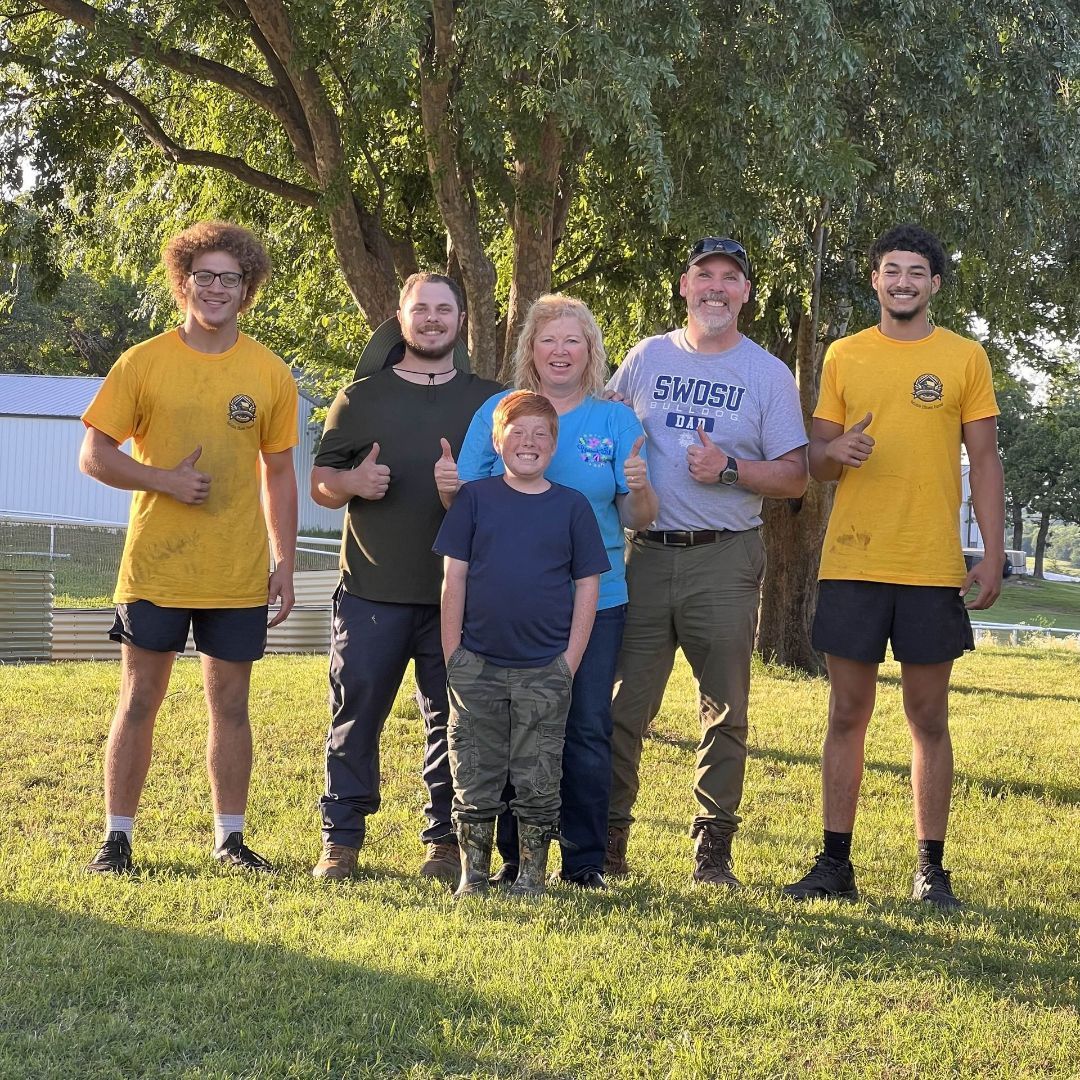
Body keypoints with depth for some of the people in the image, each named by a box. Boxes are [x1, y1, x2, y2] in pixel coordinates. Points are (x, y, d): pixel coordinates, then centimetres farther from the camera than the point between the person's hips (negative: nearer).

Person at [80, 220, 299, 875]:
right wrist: (165, 480, -15)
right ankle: (118, 838, 12)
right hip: (155, 569, -1)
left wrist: (285, 563, 5)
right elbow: (95, 456, 0)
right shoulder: (143, 363, -1)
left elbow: (279, 476, 10)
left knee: (231, 704, 8)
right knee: (139, 700, 3)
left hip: (239, 575, 2)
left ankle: (231, 837, 18)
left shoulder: (270, 374, 4)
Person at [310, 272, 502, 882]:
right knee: (356, 713, 0)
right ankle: (341, 839, 7)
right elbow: (320, 483, 11)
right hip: (371, 591, 0)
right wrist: (353, 482, -12)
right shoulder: (362, 398, 11)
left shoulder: (488, 401, 11)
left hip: (458, 595, 0)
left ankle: (448, 839, 12)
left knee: (453, 718, 3)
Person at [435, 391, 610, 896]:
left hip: (546, 670, 0)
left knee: (538, 781, 4)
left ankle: (530, 875, 15)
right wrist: (452, 655, -1)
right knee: (475, 779, 5)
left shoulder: (572, 506, 4)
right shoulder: (474, 498, 3)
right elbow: (454, 578, 4)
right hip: (477, 665, 0)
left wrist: (570, 660, -2)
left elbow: (587, 585, 5)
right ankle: (473, 874, 16)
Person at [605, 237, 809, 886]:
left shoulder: (769, 374, 4)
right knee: (623, 705, 1)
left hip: (725, 562, -1)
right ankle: (607, 841, 9)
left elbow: (794, 476, 1)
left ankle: (714, 850, 10)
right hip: (647, 556, 2)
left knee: (726, 711, 2)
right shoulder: (647, 358, 10)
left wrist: (729, 469, -14)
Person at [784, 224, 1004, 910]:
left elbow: (984, 460, 4)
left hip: (934, 568, -1)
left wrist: (993, 554, -4)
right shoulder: (844, 356, 9)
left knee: (929, 718, 3)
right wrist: (837, 451, -12)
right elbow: (816, 460, 12)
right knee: (848, 714, 5)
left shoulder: (966, 358, 4)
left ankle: (932, 868, 10)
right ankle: (835, 863, 11)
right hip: (852, 562, 1)